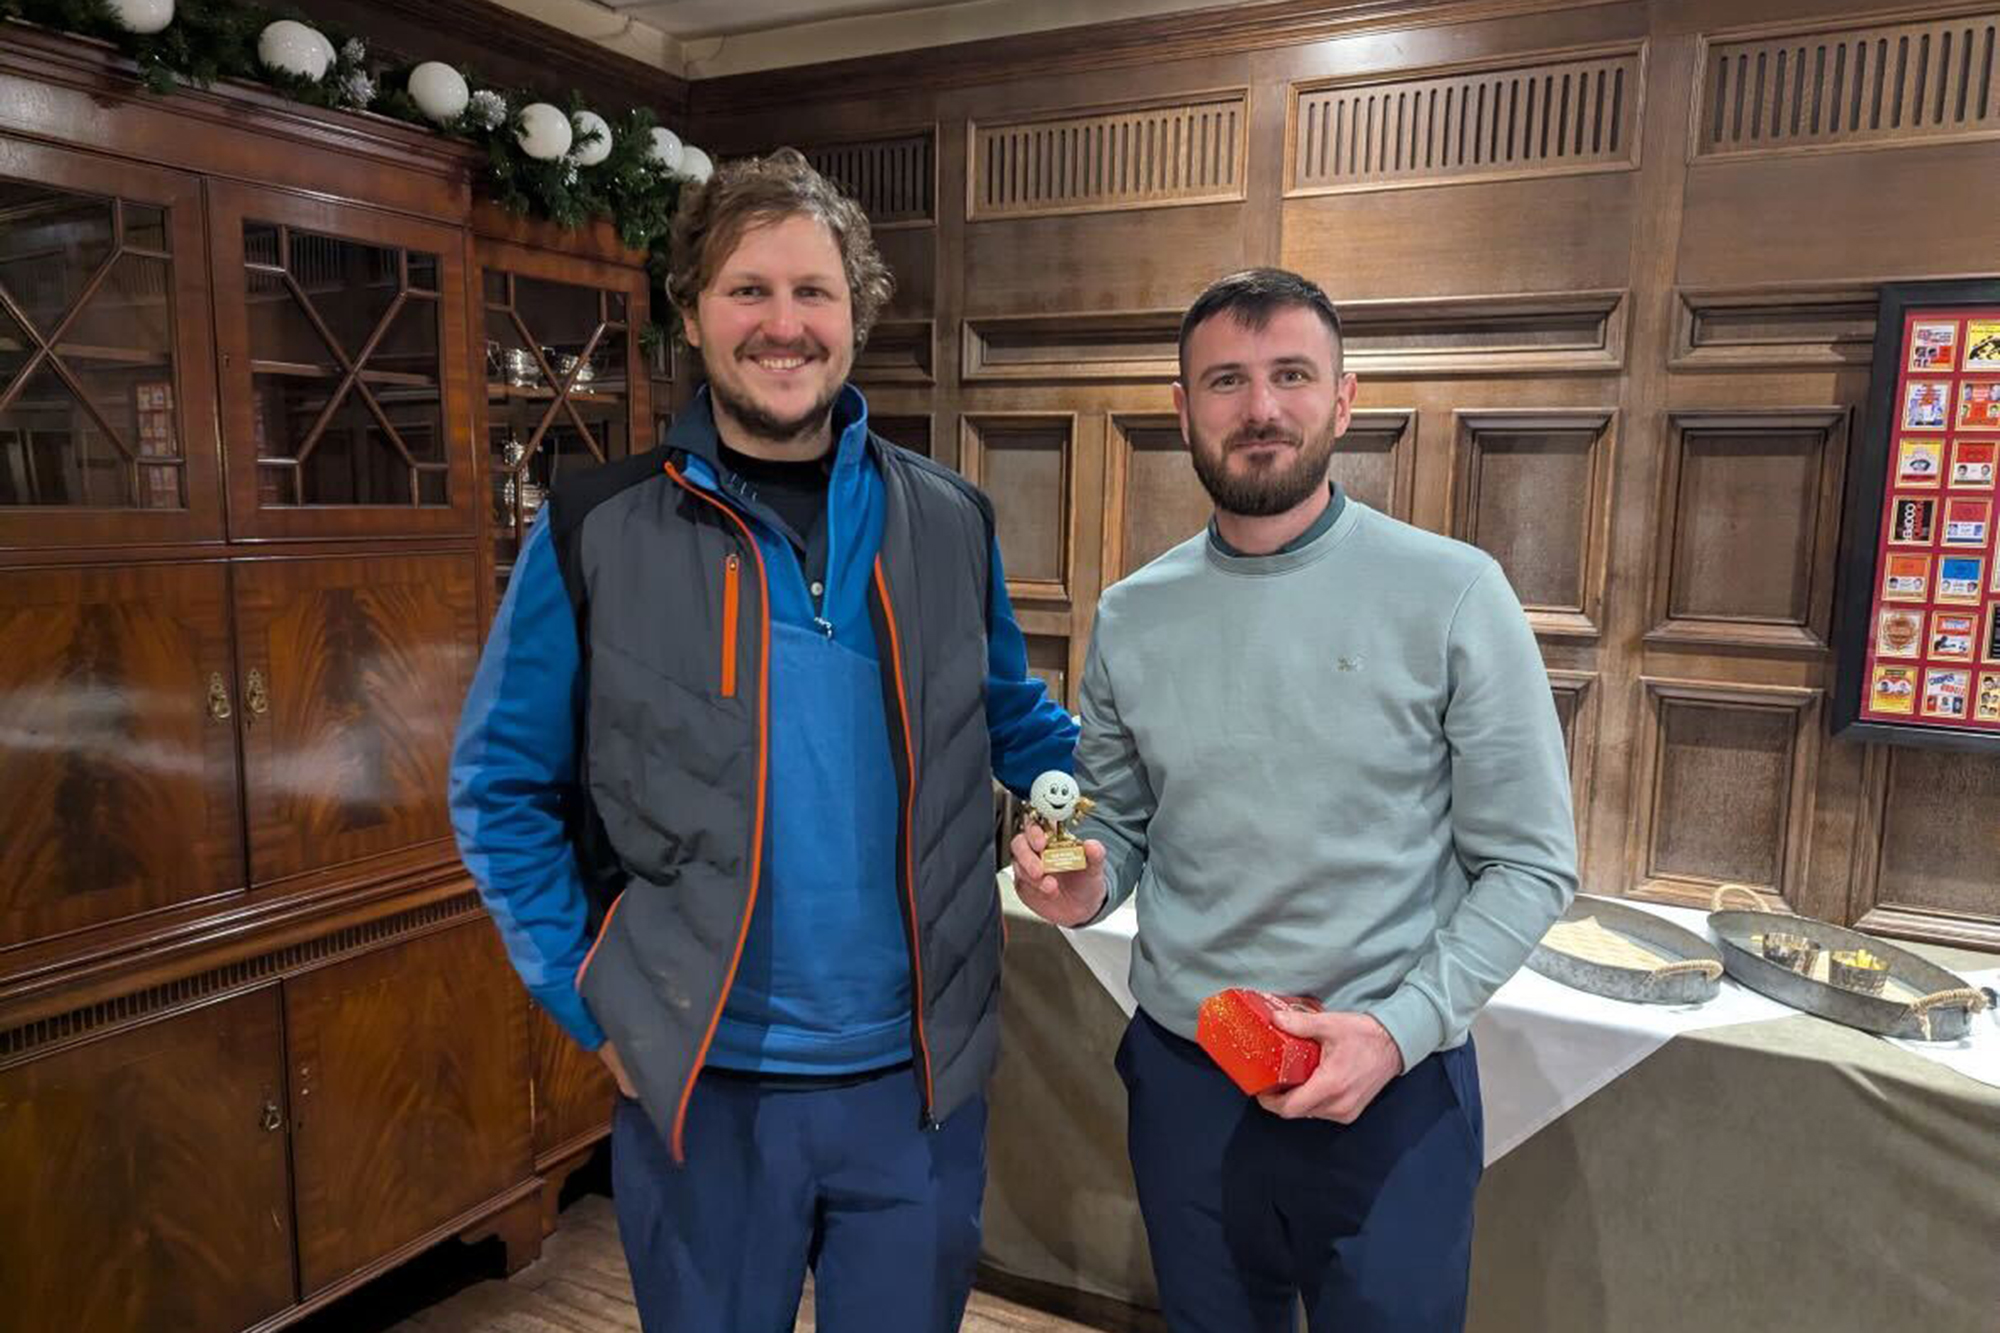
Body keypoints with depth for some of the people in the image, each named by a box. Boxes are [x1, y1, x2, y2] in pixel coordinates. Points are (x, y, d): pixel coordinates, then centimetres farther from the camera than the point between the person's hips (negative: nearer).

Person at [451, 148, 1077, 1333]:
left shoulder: (952, 523, 0)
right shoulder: (593, 534, -7)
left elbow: (1014, 718, 13)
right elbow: (503, 790, -1)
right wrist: (592, 1001, -6)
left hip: (922, 1079, 2)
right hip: (707, 1085, -1)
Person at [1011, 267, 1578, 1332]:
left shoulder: (1451, 594, -11)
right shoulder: (1131, 617, -1)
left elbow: (1530, 864, -7)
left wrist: (1400, 1028, -18)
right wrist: (1083, 884, -11)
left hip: (1391, 1085, -3)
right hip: (1179, 1075, 3)